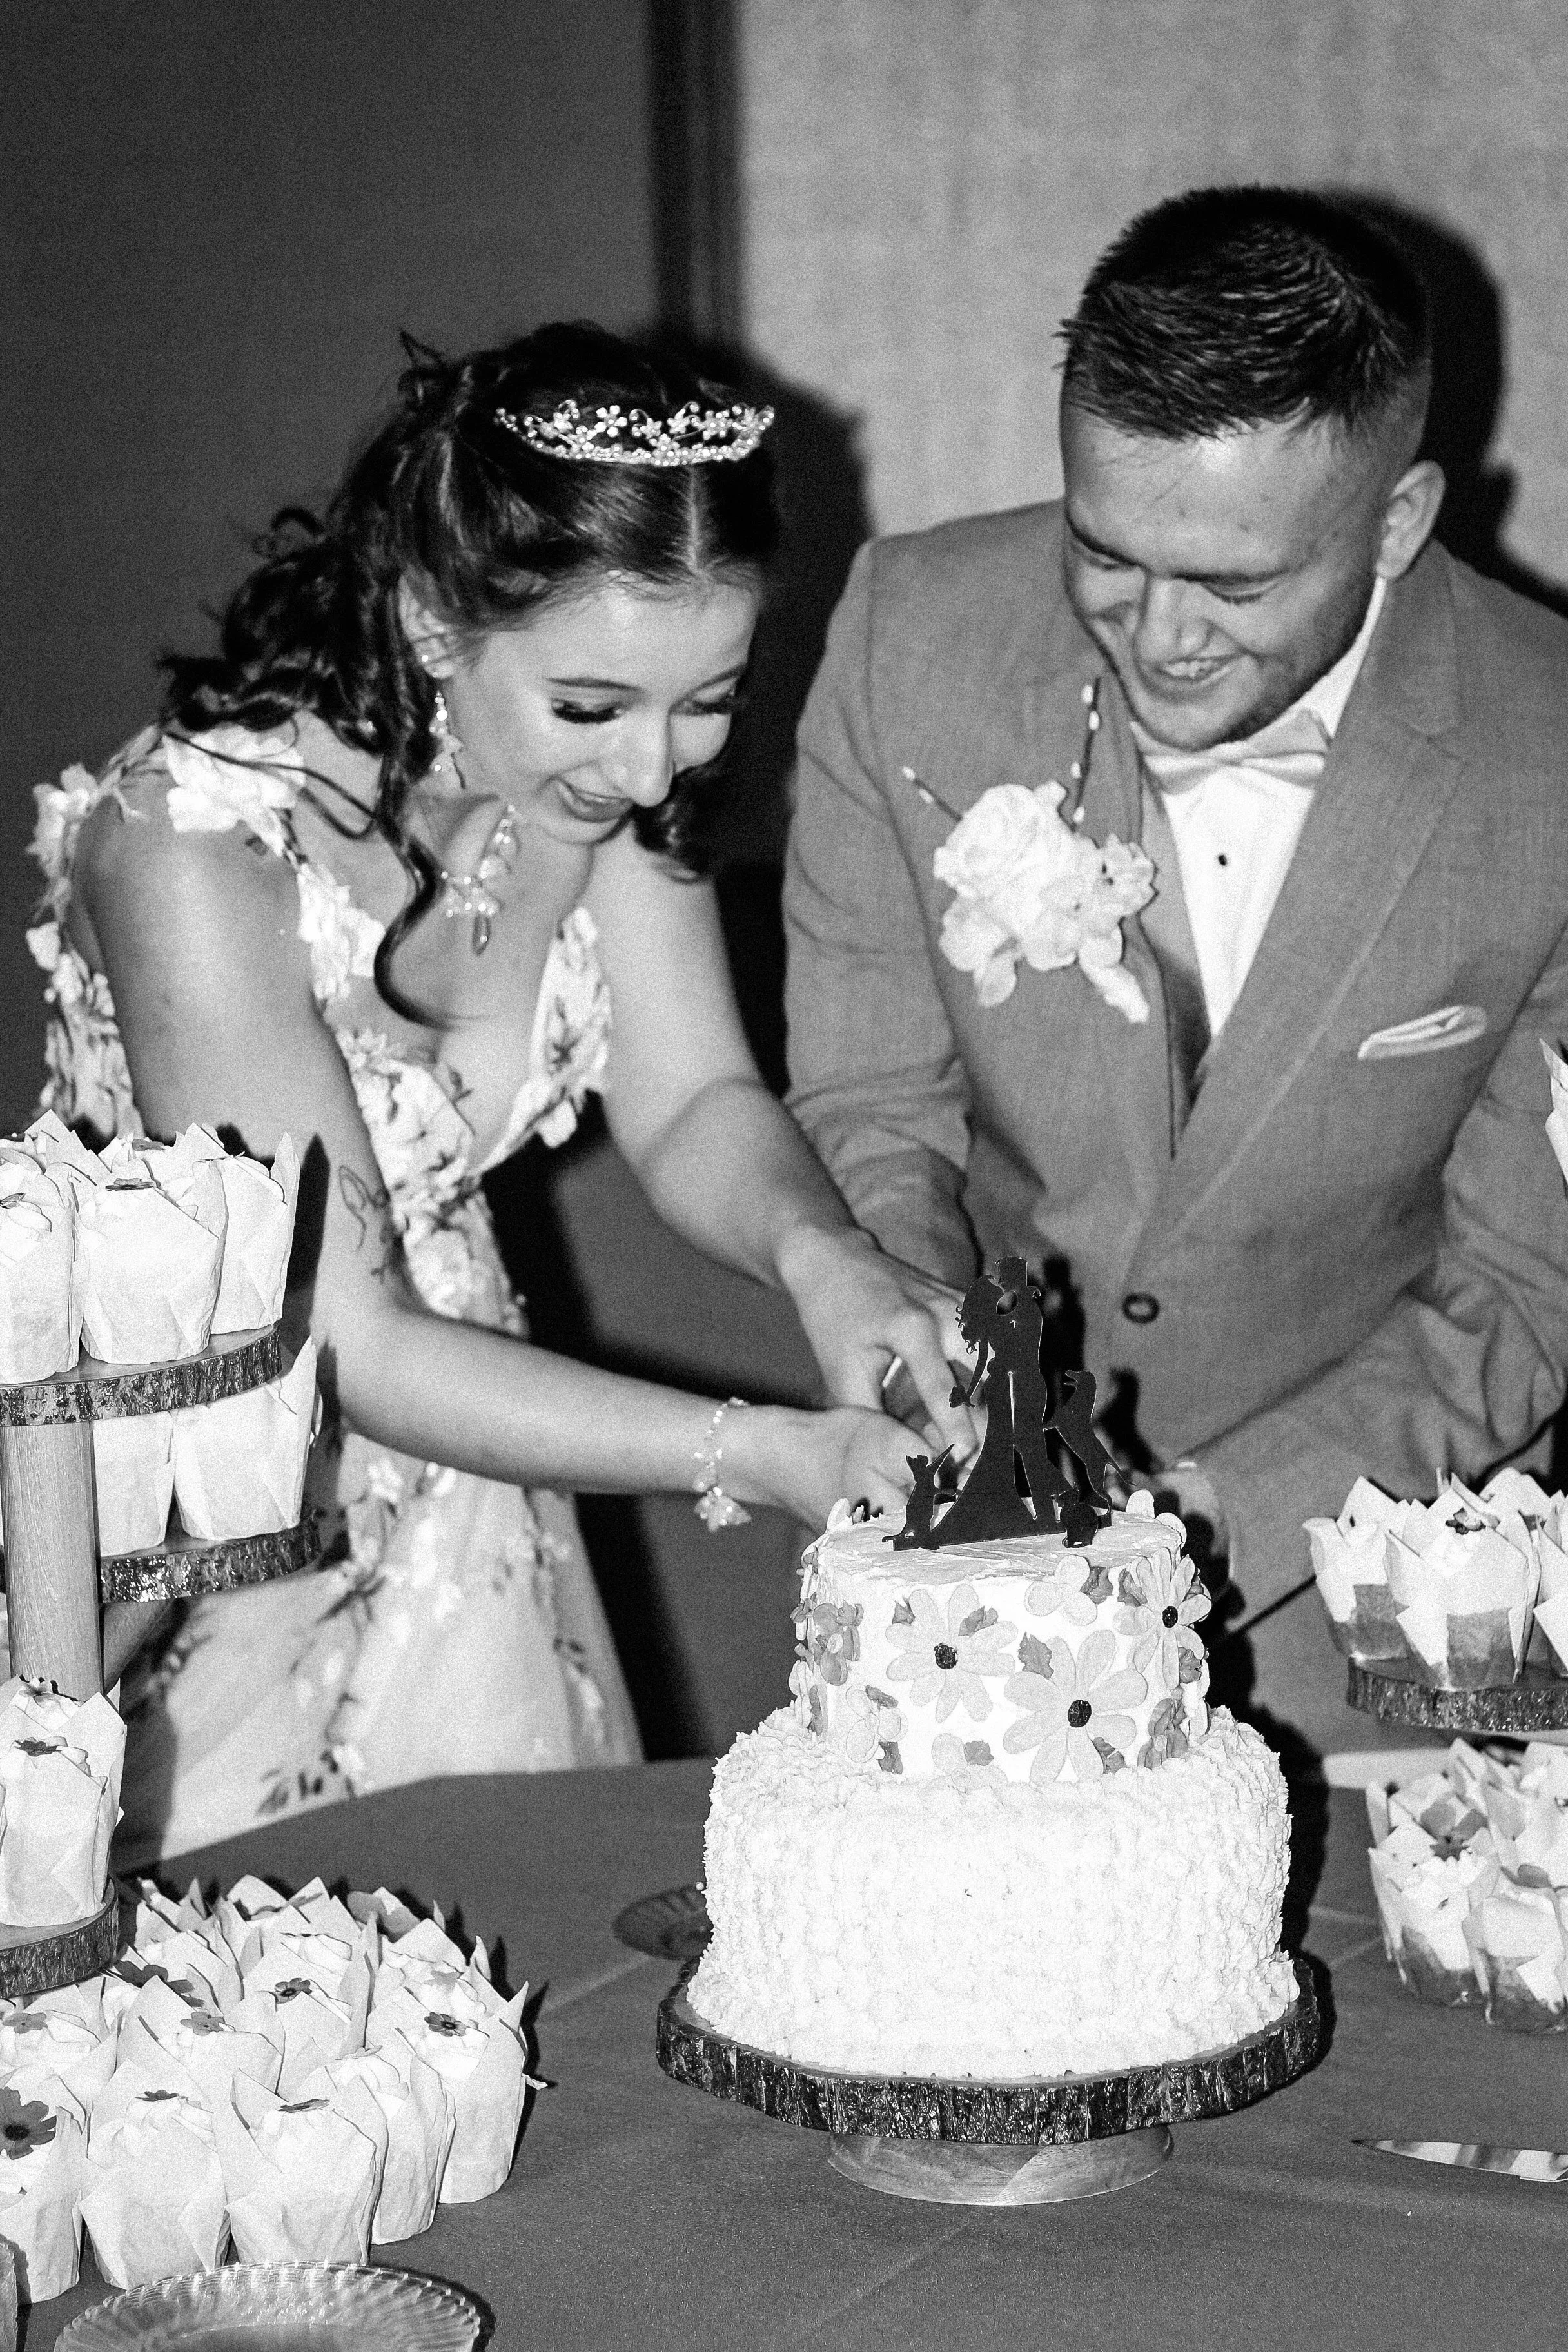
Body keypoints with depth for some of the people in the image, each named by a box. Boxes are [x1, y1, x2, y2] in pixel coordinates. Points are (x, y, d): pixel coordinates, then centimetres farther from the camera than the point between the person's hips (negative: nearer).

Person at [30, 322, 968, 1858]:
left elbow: (691, 1106, -6)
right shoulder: (193, 847, -31)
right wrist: (759, 1456, -31)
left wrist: (816, 1253, -28)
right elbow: (343, 1343, -28)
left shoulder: (606, 769, -13)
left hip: (450, 1450, 6)